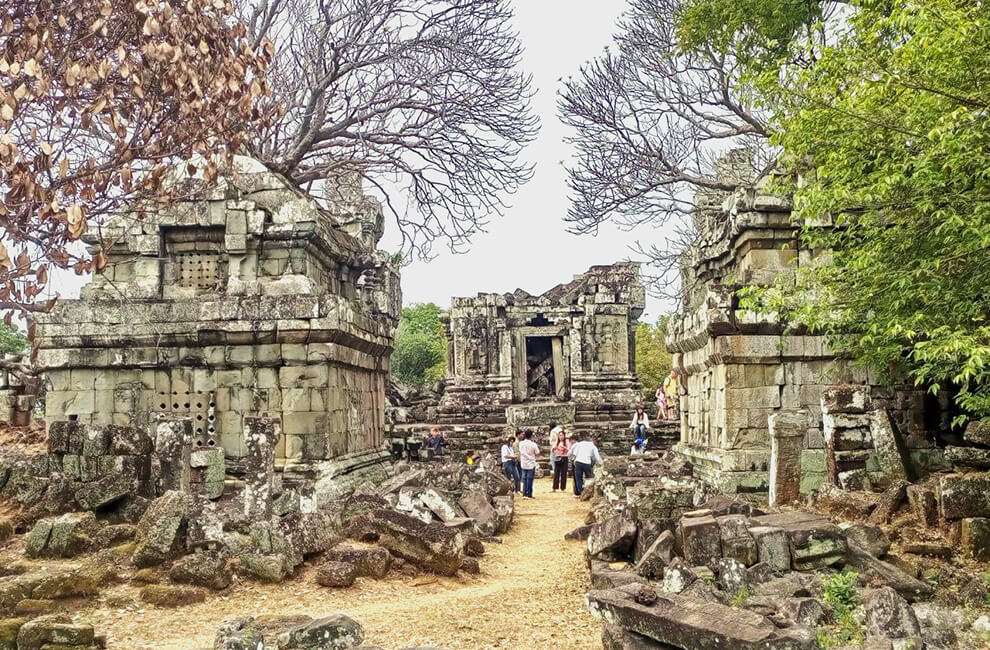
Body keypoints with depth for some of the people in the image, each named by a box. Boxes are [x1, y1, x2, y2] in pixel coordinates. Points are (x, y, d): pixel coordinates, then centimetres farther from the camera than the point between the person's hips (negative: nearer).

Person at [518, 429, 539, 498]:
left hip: (523, 464, 3)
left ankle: (524, 494, 11)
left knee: (524, 479, 11)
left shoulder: (521, 443, -3)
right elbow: (537, 454, -4)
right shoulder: (533, 444, -13)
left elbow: (520, 453, 8)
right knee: (530, 479, 2)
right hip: (531, 464, -3)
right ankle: (529, 494, 4)